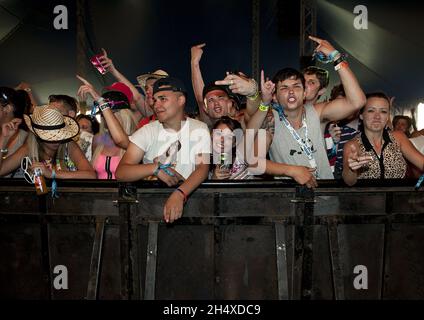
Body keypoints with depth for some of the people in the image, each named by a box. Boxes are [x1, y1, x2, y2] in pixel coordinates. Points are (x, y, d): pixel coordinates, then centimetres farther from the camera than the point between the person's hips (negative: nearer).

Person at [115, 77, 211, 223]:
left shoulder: (199, 129, 1)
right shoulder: (147, 131, 3)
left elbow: (203, 167, -14)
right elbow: (120, 172, -6)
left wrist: (180, 194, -32)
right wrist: (155, 168, -21)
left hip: (186, 196, -1)